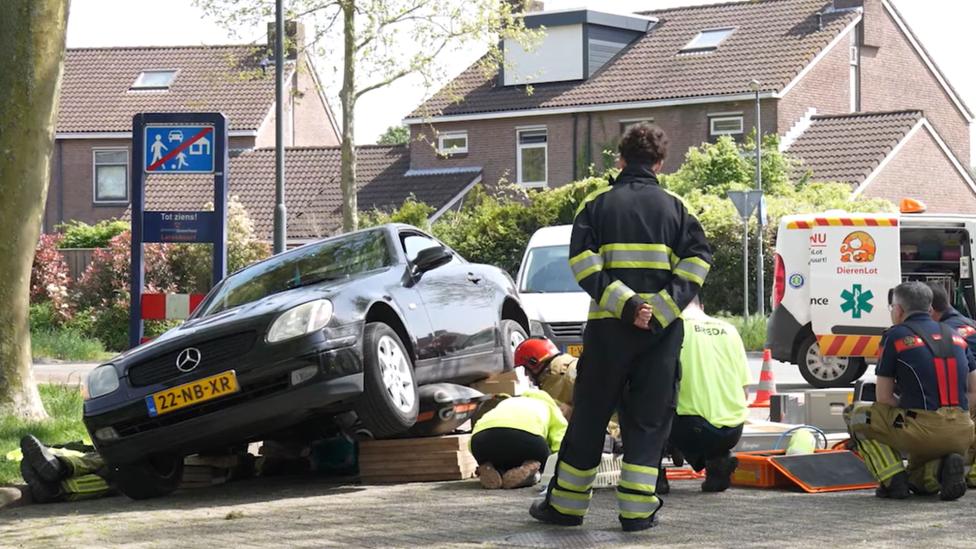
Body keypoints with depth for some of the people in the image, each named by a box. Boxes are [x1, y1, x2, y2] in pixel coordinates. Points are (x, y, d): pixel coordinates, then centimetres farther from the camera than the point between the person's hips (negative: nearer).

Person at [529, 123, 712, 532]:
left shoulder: (598, 204, 4)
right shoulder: (674, 207, 7)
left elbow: (582, 261, -10)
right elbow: (697, 259, -5)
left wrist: (625, 303, -15)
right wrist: (661, 308, -11)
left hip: (608, 328, 0)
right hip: (661, 330, 0)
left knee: (589, 417, 9)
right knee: (649, 421, 6)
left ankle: (566, 505, 15)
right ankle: (637, 510, 2)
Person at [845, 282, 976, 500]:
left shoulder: (895, 336, 1)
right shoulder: (954, 336, 16)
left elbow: (883, 397, 2)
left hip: (923, 431, -6)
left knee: (858, 415, 18)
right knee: (920, 483, 32)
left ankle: (893, 480, 2)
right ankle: (942, 468, -2)